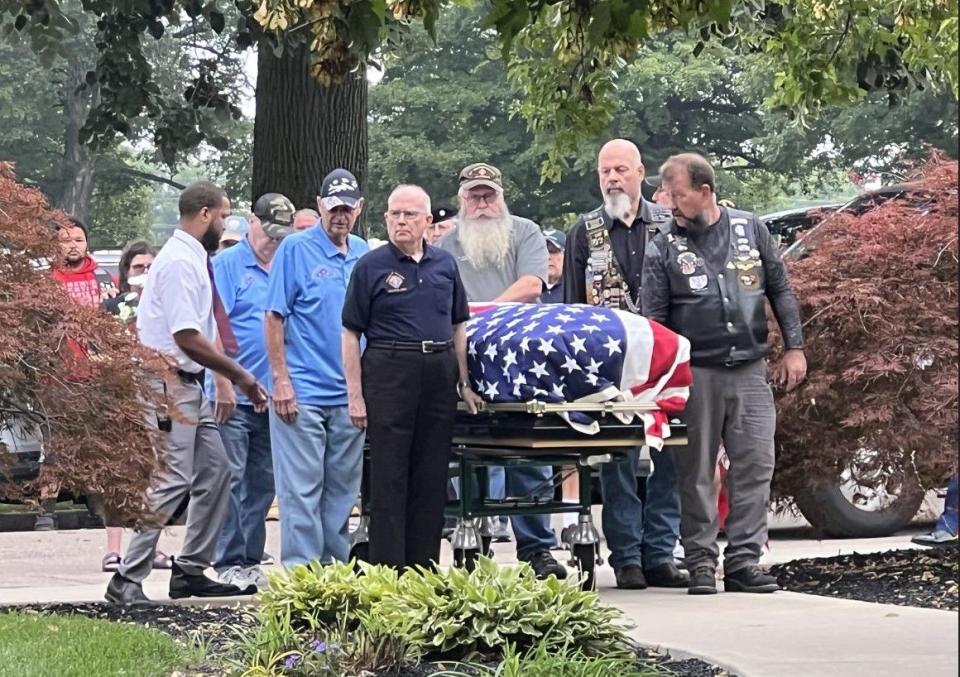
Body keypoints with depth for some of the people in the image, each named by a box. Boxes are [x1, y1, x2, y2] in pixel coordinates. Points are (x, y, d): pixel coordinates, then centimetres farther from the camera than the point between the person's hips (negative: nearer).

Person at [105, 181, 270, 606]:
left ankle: (191, 571, 20)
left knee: (214, 472, 13)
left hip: (189, 384, 10)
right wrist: (240, 376, -14)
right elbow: (188, 338, -20)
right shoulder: (180, 261, -16)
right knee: (171, 481, -13)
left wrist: (236, 378, 12)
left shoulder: (194, 260, 15)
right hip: (171, 384, -10)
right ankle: (127, 581, -11)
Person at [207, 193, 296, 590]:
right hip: (235, 395, -6)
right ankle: (229, 564, -1)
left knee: (263, 482, 10)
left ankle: (250, 561, 17)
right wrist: (223, 385, -16)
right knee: (230, 480, -5)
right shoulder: (227, 265, -3)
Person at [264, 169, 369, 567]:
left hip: (349, 395, 5)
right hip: (302, 392, -5)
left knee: (342, 490, 11)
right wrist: (281, 380, -12)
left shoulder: (364, 255, 11)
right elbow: (274, 317, -6)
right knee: (301, 489, -4)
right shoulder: (296, 249, -4)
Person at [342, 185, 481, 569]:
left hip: (439, 375, 4)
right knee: (388, 476, -3)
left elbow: (458, 326, 18)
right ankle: (387, 568, 0)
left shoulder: (445, 264, 12)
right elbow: (351, 333, -2)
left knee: (432, 476, 7)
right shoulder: (371, 267, -1)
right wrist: (355, 394, -8)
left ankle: (424, 567, 14)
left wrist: (464, 383, 12)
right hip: (389, 374, -4)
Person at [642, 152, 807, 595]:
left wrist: (793, 348, 7)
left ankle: (743, 559, 3)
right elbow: (653, 319, 0)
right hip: (695, 375, -2)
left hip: (750, 371, 2)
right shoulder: (663, 248, 2)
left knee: (755, 466, -2)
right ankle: (701, 562, 7)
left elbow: (780, 291, 14)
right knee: (696, 472, 1)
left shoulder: (750, 230, 8)